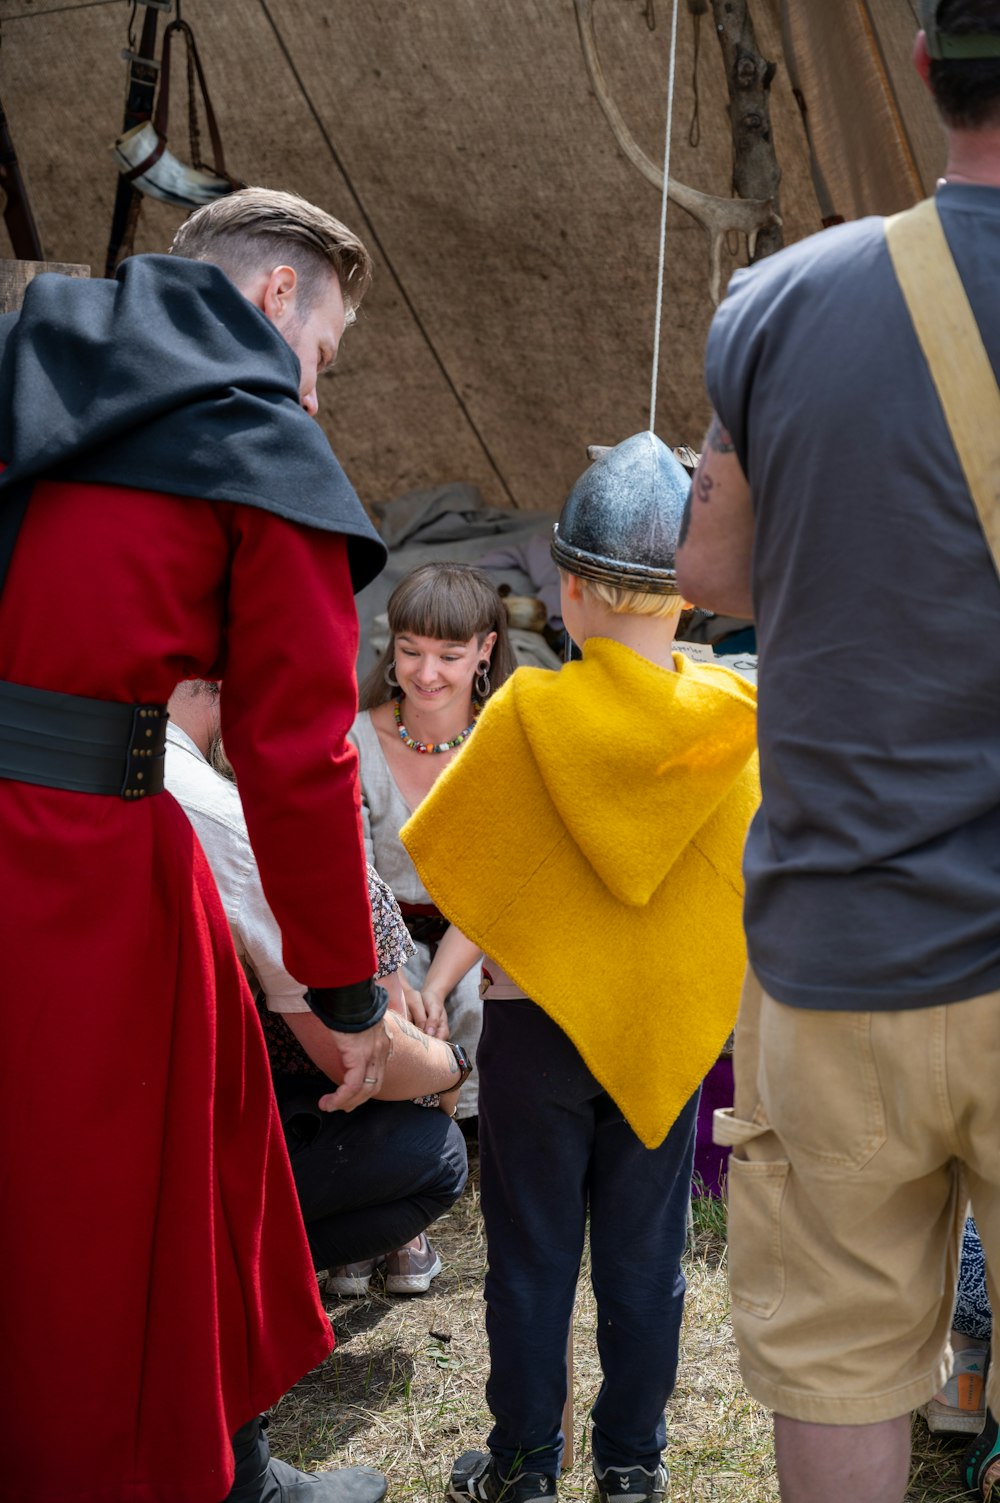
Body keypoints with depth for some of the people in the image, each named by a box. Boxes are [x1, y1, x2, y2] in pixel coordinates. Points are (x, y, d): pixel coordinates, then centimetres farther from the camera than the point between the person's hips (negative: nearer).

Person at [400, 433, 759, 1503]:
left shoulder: (532, 711, -14)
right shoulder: (730, 721, -7)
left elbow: (475, 884, -9)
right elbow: (746, 884, 1)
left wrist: (430, 992, 4)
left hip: (537, 1023, -2)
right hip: (669, 1023, 2)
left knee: (532, 1255, 11)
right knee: (644, 1256, 14)